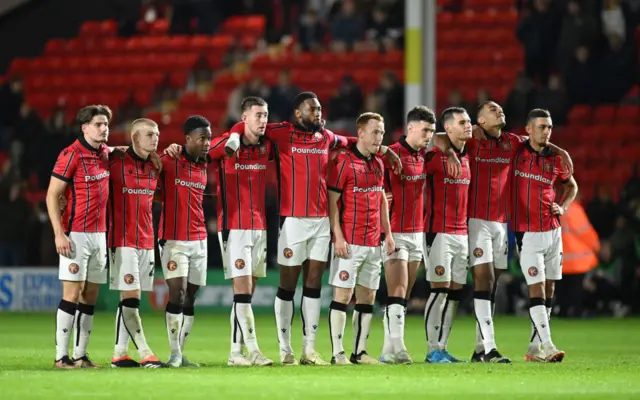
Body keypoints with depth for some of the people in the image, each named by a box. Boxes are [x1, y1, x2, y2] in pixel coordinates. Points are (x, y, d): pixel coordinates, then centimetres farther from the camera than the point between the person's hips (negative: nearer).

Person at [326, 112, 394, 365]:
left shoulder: (378, 164, 14)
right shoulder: (343, 160, -7)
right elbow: (332, 200, -10)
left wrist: (388, 233, 16)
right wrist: (338, 236, -16)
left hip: (374, 243, 7)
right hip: (349, 242, -7)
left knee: (368, 296, 7)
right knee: (343, 294, -7)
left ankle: (360, 352, 12)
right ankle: (337, 353, -5)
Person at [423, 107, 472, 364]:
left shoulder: (468, 157, 13)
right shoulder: (436, 156, -9)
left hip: (462, 233, 7)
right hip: (439, 232, -7)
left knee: (456, 292, 6)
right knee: (440, 289, -9)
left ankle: (442, 347, 11)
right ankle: (433, 350, -5)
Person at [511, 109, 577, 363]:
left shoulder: (554, 159, 7)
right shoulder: (515, 151, -3)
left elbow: (572, 186, 25)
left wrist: (563, 207, 7)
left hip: (552, 231, 5)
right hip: (527, 233, -5)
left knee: (549, 289, 7)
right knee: (536, 289, -12)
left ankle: (534, 348, 14)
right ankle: (547, 346, -18)